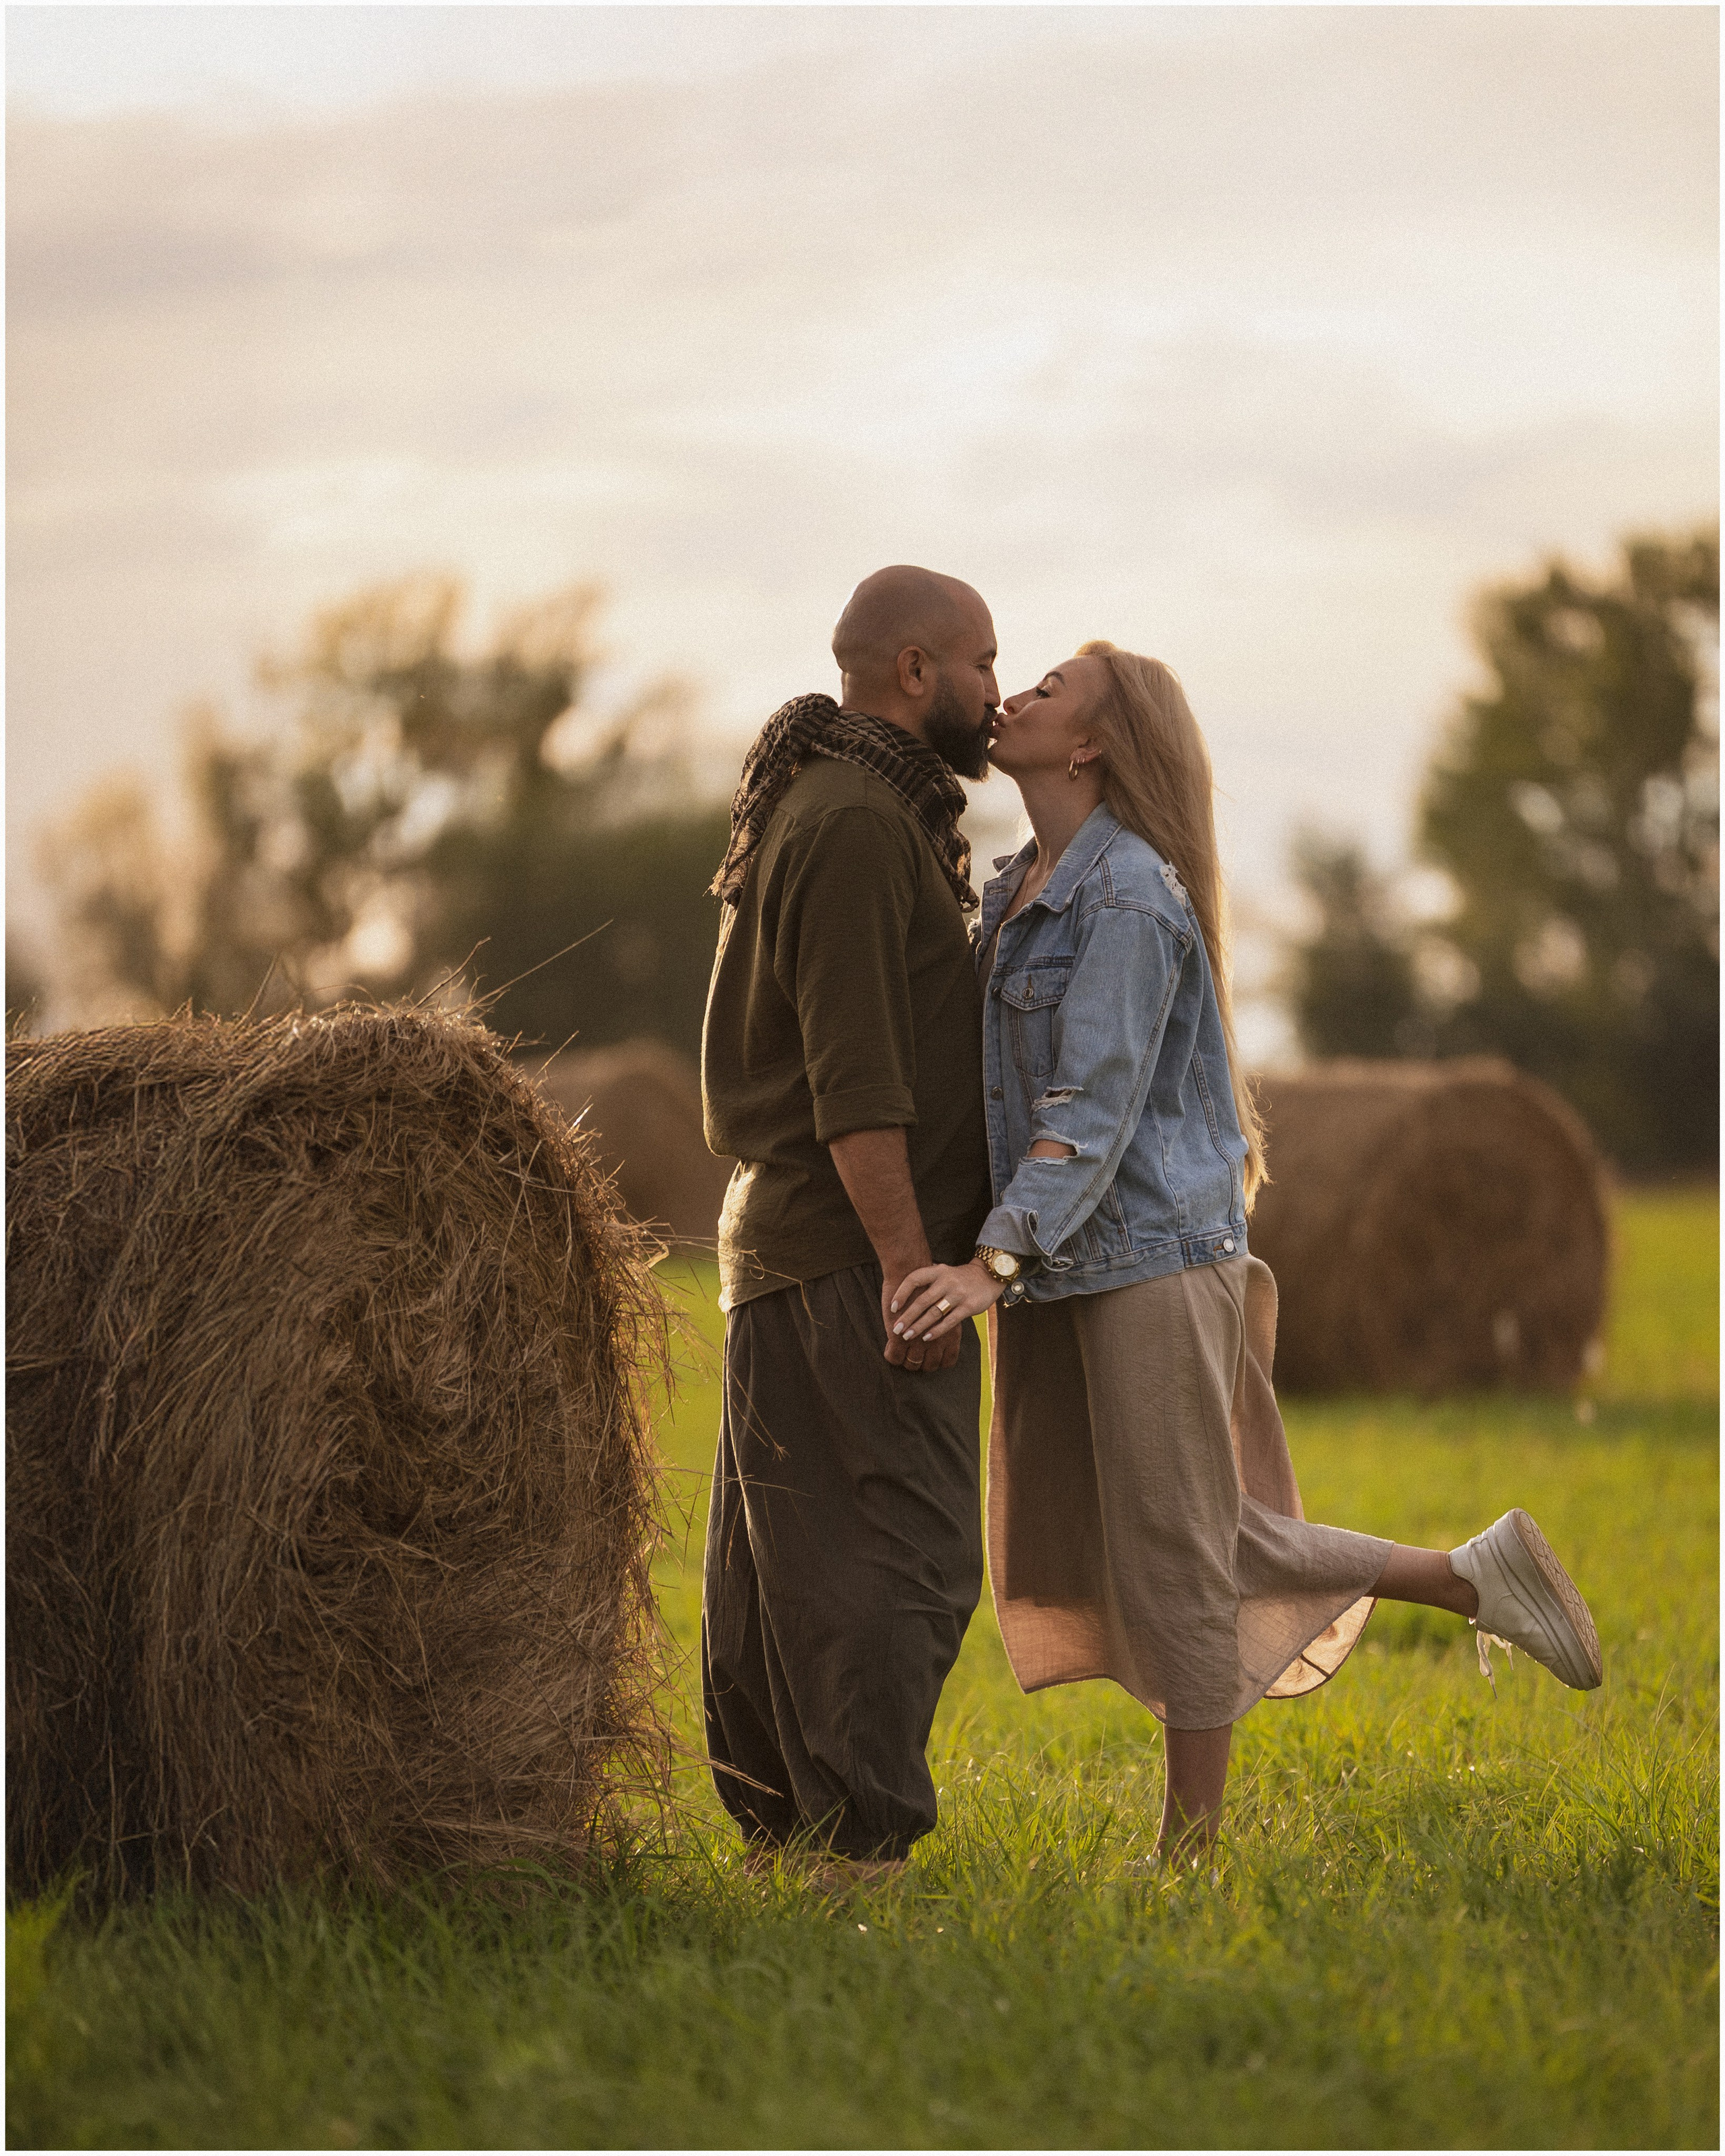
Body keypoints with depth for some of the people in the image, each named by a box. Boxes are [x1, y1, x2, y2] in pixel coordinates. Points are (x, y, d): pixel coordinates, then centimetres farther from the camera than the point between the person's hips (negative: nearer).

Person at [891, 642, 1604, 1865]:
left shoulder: (1129, 897, -15)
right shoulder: (1025, 892, 12)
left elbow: (1094, 1108, -23)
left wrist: (991, 1267, -33)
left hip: (1152, 1253, -9)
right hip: (1071, 1271, 9)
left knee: (1174, 1555, 0)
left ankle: (1192, 1857, 9)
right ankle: (1472, 1581, 19)